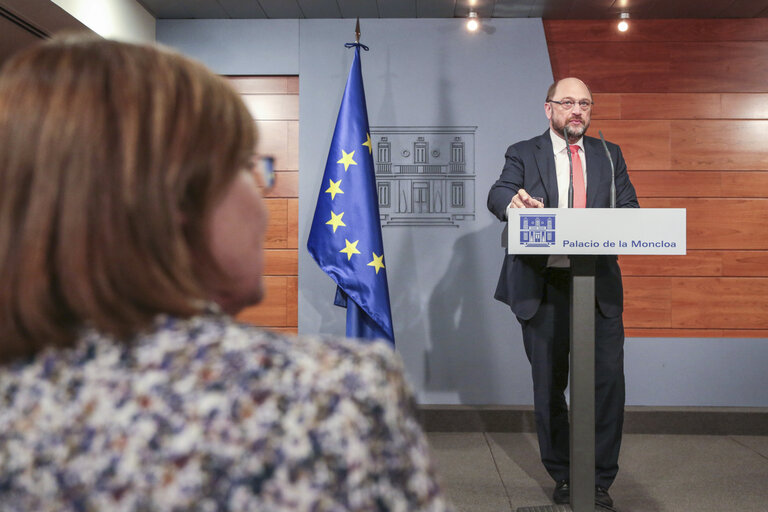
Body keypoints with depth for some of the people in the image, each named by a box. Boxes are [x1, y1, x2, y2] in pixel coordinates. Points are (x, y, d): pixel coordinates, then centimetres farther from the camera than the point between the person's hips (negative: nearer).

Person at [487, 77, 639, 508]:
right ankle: (563, 476, 24)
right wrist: (514, 202, -34)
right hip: (543, 286, -1)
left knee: (609, 380, -2)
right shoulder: (523, 154, 8)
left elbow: (629, 208, 8)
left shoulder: (610, 155, 16)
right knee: (549, 384, 8)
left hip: (599, 285, 2)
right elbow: (498, 195, -9)